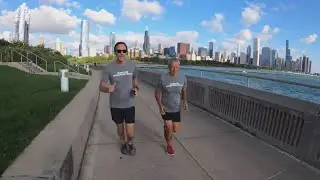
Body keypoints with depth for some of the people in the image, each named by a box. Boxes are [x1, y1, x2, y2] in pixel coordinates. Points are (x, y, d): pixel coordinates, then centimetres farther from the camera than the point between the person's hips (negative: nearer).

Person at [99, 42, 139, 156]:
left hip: (129, 104, 1)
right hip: (115, 105, 0)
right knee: (120, 127, 20)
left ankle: (130, 143, 37)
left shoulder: (132, 65, -5)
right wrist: (108, 89, -32)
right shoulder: (109, 67, -12)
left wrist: (136, 88, -7)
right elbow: (101, 86, -8)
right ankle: (123, 143, 50)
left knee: (131, 134, 2)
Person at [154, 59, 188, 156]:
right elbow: (157, 93, -8)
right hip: (165, 109, -3)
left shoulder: (183, 78, -8)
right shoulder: (163, 78, -18)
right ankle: (169, 145, 30)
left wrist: (185, 101, -5)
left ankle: (166, 127, 46)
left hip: (176, 109, 3)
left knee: (175, 130, 10)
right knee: (169, 129, -1)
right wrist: (160, 105, -20)